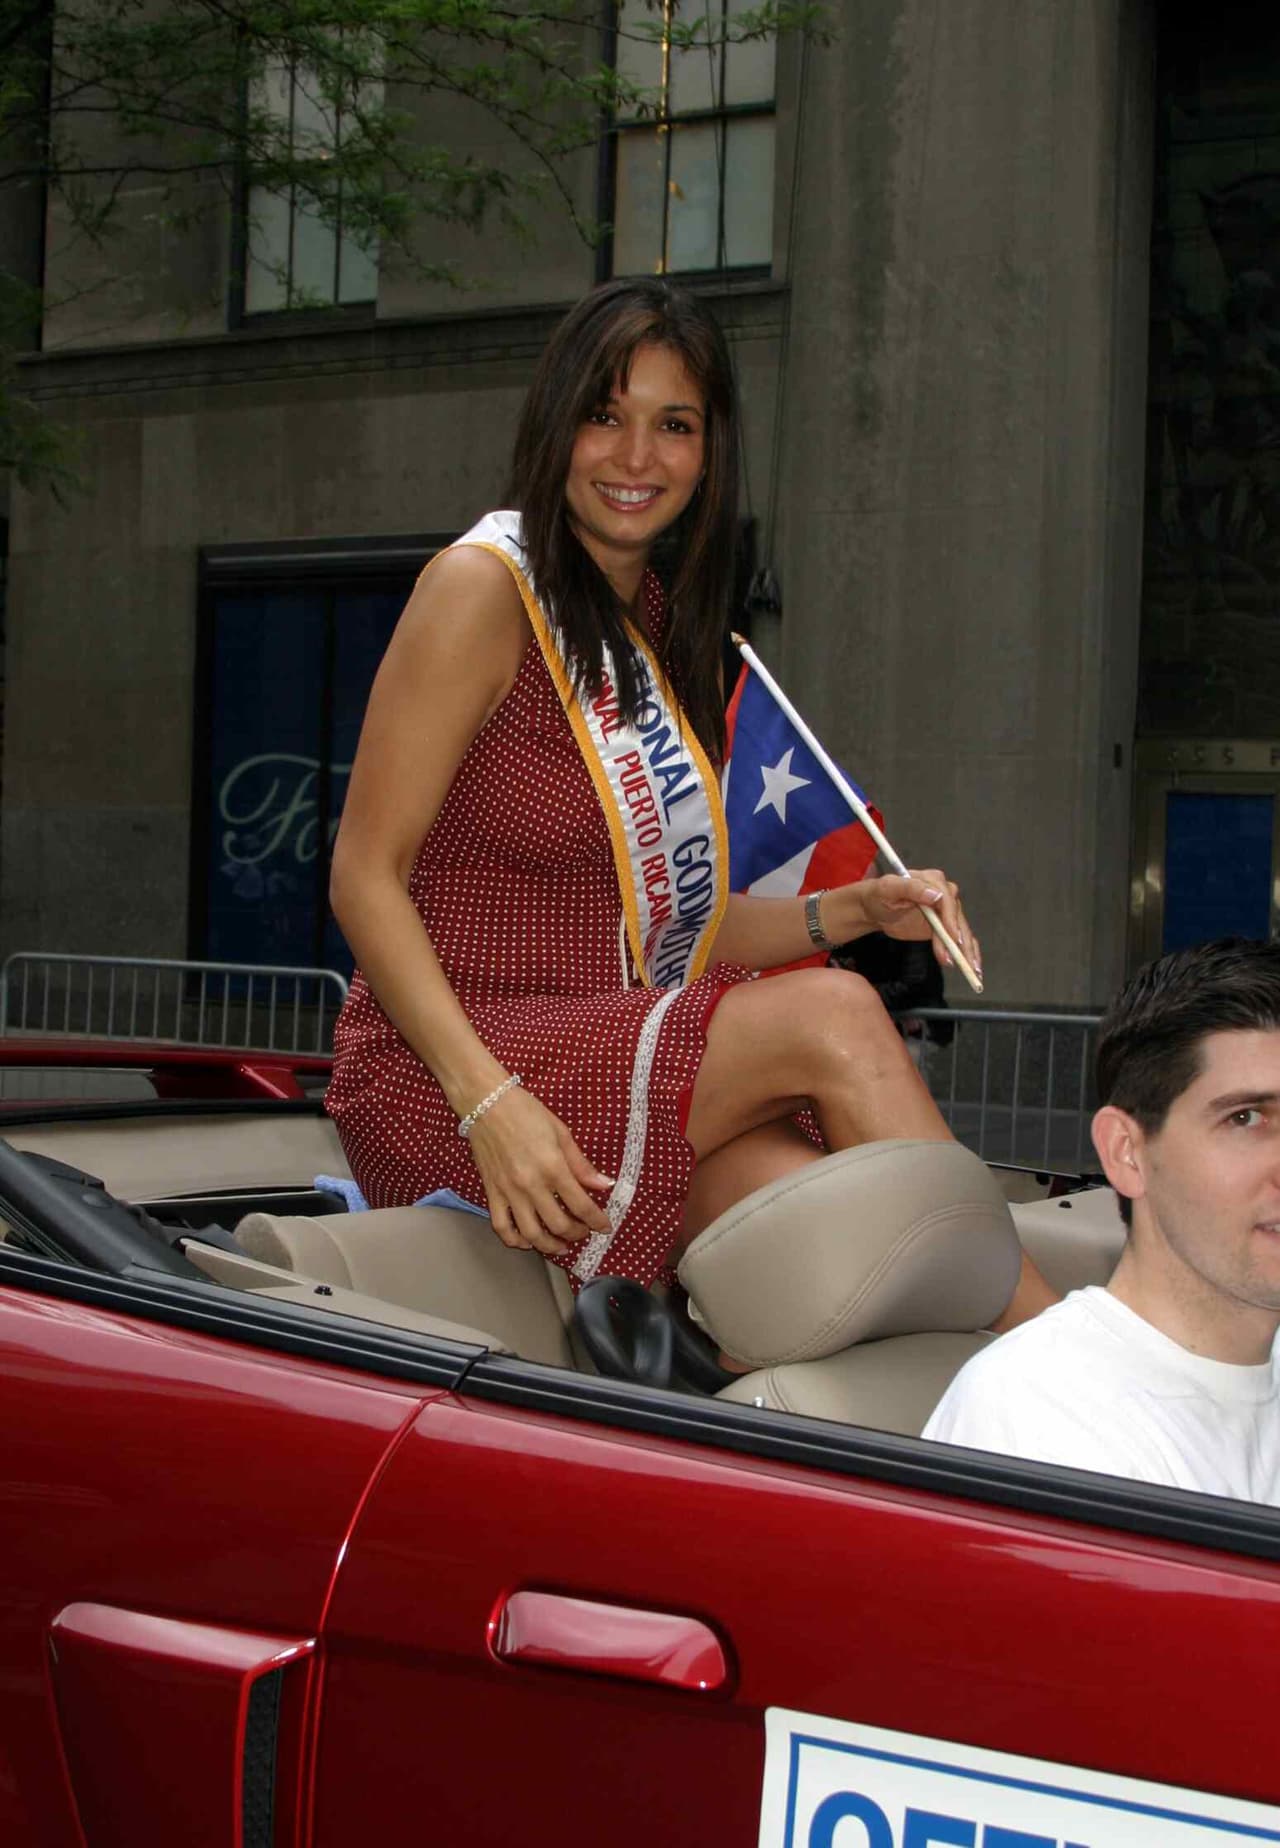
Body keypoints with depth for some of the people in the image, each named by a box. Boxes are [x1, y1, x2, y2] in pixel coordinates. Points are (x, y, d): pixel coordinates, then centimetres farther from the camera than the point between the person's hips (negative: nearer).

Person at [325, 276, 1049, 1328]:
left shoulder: (668, 632, 18)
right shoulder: (486, 585, -6)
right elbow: (365, 875, -11)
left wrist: (850, 913, 2)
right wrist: (489, 1099, -23)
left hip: (616, 1065, 6)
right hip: (438, 1084, -6)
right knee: (833, 1018, -22)